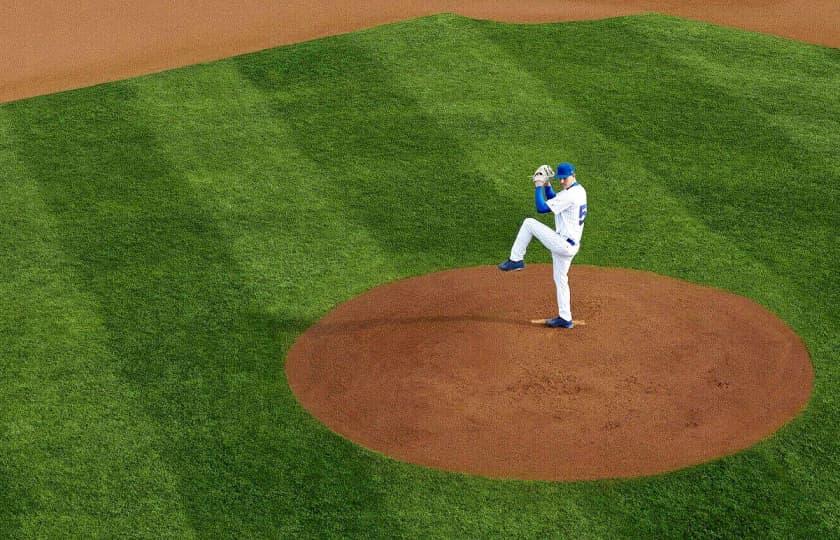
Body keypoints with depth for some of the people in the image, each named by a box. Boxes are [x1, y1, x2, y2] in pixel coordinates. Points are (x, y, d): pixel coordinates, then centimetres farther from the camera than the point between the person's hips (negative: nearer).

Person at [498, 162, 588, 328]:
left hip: (562, 244, -10)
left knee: (529, 223, -5)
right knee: (560, 280, 18)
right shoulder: (579, 190, 12)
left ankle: (516, 260, 2)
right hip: (570, 246, 10)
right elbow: (553, 200, 26)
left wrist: (538, 187, -9)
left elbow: (542, 208, -20)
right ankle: (565, 318, 22)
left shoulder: (569, 195, -20)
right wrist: (547, 185, 12)